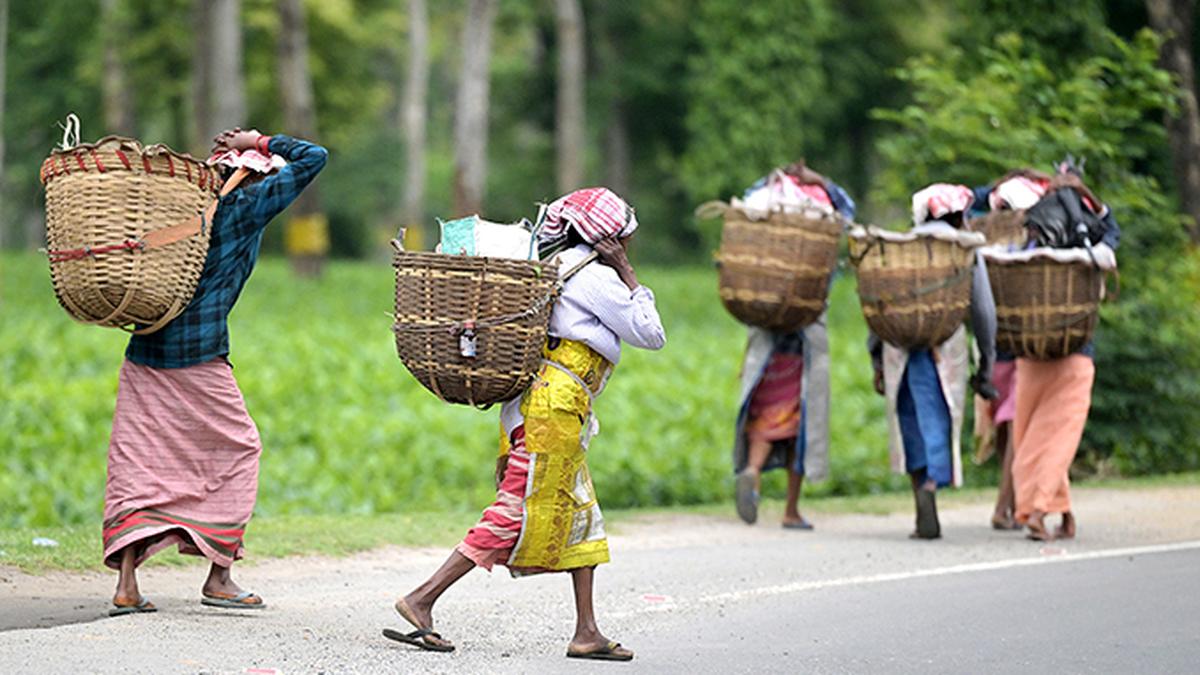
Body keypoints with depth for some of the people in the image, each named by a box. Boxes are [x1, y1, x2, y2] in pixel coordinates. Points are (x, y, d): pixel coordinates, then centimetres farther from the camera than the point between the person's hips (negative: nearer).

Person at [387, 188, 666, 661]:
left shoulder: (559, 267, 17)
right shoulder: (596, 278, -8)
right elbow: (651, 334, -4)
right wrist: (627, 273, -2)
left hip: (539, 406, 10)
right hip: (554, 408, -10)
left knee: (580, 516, 12)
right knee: (517, 518, -10)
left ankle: (587, 632, 13)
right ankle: (421, 601, -12)